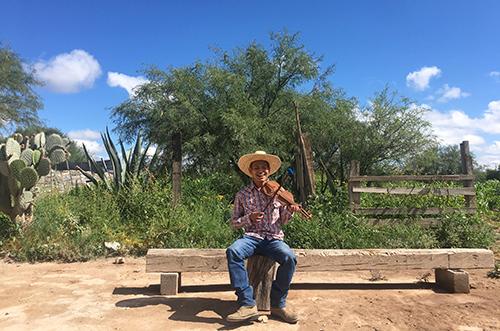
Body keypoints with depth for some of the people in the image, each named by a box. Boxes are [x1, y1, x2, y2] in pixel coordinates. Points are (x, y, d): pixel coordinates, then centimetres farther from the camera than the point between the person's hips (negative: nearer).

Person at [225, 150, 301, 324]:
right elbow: (234, 223, 8)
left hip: (274, 238, 1)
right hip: (251, 237, 0)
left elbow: (282, 221, 13)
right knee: (232, 251, -32)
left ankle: (278, 304, -7)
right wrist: (249, 218, -11)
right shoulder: (242, 194, 7)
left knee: (289, 258, -30)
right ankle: (247, 304, -23)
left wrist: (289, 211, -9)